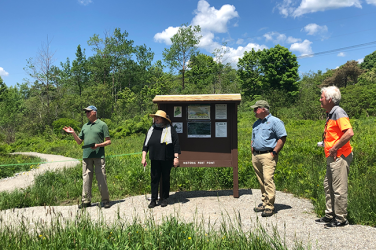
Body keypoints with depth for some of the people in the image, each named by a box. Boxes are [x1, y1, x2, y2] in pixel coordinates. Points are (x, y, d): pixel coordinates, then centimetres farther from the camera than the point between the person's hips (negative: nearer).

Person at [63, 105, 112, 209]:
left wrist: (98, 145, -15)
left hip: (99, 156, -5)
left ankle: (105, 200, 6)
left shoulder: (102, 125, 3)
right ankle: (86, 201, 14)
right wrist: (73, 133, 7)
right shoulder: (85, 126, 19)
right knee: (86, 178, 6)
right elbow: (79, 141, 20)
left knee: (101, 179, -4)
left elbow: (108, 141, 0)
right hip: (86, 156, 5)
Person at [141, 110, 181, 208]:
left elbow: (176, 144, -3)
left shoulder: (170, 130, -1)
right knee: (154, 179, 3)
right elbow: (146, 144, 13)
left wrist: (176, 157, -9)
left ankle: (164, 199, 19)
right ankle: (153, 200, 11)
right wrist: (143, 157, 7)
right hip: (155, 159, 3)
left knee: (165, 179, 7)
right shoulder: (151, 130, 11)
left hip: (166, 160, -3)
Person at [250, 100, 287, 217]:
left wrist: (274, 152, -13)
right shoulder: (256, 123, 20)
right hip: (256, 156, 7)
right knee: (261, 181, 10)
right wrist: (253, 153, 14)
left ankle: (269, 206, -10)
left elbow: (282, 138, -8)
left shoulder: (275, 121, -3)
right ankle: (264, 202, 19)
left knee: (268, 179, -13)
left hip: (268, 155, -7)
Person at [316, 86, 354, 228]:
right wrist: (326, 143, 13)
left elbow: (350, 133, -25)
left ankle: (341, 219, 8)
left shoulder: (338, 112, -14)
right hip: (332, 157, 11)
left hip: (340, 156, -11)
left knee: (339, 188, -2)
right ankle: (330, 215, 26)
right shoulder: (330, 114, 17)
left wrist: (334, 148, -20)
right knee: (328, 186, 15)